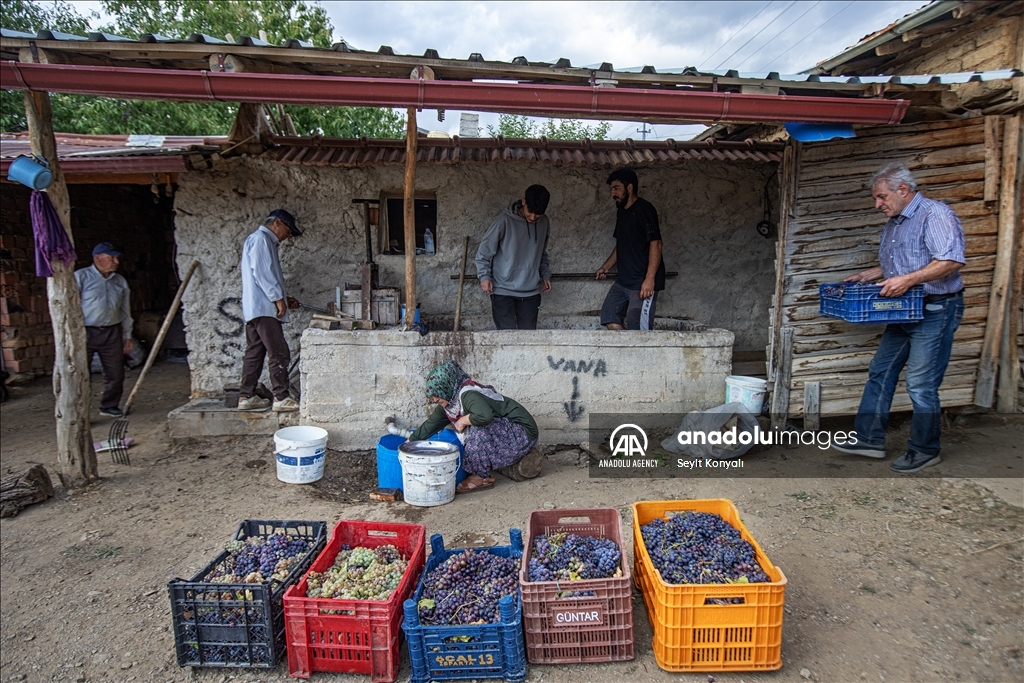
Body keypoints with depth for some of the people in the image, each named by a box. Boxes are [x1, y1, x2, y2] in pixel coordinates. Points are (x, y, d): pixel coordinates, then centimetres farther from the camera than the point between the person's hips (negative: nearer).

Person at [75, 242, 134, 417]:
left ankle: (109, 406, 24)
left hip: (112, 333, 4)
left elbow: (125, 311, 16)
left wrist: (127, 336, 14)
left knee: (115, 374, 8)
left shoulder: (120, 281, 12)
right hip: (85, 332, -4)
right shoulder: (80, 277, -3)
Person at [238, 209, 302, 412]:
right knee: (279, 353, -9)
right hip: (263, 308, -10)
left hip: (254, 308, 10)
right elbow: (261, 272, -18)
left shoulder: (263, 241, 24)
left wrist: (282, 298, 19)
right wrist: (278, 298, -17)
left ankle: (246, 397, 15)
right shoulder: (261, 239, -8)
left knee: (254, 353, 11)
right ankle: (281, 398, -8)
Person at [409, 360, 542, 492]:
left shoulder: (468, 394, -25)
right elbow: (430, 424, 11)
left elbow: (485, 415, -43)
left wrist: (463, 421, -25)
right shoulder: (448, 404, 2)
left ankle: (481, 477, -12)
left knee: (479, 429, -27)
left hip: (523, 433, -10)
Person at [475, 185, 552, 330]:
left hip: (530, 292, 4)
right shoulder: (505, 221, -11)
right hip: (503, 291, -4)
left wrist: (545, 274, 10)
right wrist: (484, 276, -12)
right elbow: (484, 251, -4)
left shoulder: (544, 223, 4)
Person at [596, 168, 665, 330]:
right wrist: (606, 267, 18)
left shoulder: (644, 209, -12)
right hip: (622, 280, 9)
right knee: (610, 317, 8)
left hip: (642, 282, -9)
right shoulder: (622, 212, 15)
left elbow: (655, 244, -18)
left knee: (638, 329, -9)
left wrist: (650, 279, -25)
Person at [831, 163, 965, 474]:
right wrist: (864, 276, 13)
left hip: (935, 310, -10)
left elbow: (952, 261, -24)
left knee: (921, 384, -3)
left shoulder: (935, 215, -14)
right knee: (880, 372, 9)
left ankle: (925, 450, 13)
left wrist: (908, 280, -29)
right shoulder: (893, 224, 16)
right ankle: (870, 438, 17)